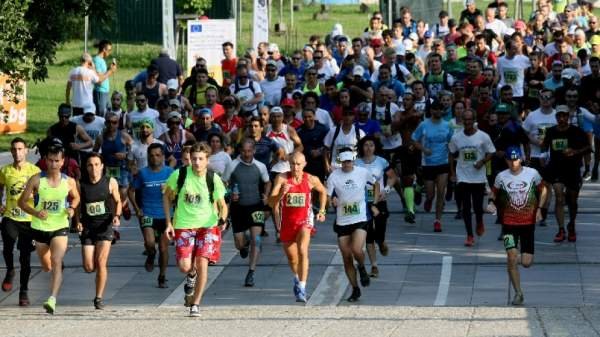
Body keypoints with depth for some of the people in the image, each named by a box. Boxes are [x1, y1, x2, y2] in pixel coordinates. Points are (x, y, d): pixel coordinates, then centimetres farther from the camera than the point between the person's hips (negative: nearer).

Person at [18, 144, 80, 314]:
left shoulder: (69, 182, -4)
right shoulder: (36, 180, -9)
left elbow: (75, 197, 17)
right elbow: (22, 201, -3)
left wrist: (72, 208, -5)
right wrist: (36, 213, -21)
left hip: (60, 227, -1)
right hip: (40, 227, 1)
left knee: (56, 263, -20)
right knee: (46, 266, 16)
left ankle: (52, 299, -27)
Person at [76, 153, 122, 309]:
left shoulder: (110, 182, -2)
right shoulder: (81, 184, 0)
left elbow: (118, 201, 10)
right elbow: (77, 205, 11)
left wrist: (117, 216, -7)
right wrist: (78, 222, -5)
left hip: (104, 226, -1)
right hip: (87, 227, 2)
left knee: (101, 263, -13)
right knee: (88, 267, -4)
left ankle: (99, 298, -2)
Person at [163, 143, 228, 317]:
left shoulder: (214, 179, -7)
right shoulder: (179, 175, -7)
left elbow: (222, 205, 2)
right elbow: (167, 196, 8)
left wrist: (223, 220, -20)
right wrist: (168, 222, 1)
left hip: (207, 226, 0)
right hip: (183, 226, 0)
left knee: (202, 263, -13)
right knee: (184, 266, -11)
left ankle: (195, 304, 1)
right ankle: (191, 276, 29)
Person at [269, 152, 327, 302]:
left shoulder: (311, 180, -6)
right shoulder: (282, 178, -11)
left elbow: (323, 191, 16)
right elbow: (271, 202, -17)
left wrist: (322, 211, 12)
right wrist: (281, 193, -35)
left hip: (304, 220, -2)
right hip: (286, 221, 2)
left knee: (302, 251, -24)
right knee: (291, 257, 16)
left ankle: (302, 288, -26)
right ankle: (297, 277, 49)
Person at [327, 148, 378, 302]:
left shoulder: (363, 172, -2)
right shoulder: (334, 176, -4)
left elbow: (376, 185, 16)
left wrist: (374, 205, 9)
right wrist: (331, 201, -28)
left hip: (360, 219, -2)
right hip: (342, 221, 2)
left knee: (357, 250, -23)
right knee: (347, 258, 4)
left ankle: (362, 269, 10)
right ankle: (355, 289, 18)